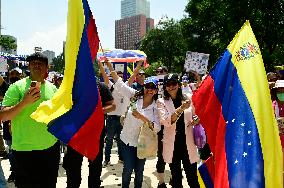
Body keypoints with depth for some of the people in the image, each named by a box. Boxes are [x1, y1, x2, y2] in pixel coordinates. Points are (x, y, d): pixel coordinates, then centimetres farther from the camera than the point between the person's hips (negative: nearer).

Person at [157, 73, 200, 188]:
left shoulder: (188, 99, 2)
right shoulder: (162, 102, -3)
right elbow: (166, 122, -17)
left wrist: (196, 120, -6)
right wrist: (181, 108, -26)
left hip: (188, 143, 1)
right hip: (172, 145, 0)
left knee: (192, 178, 7)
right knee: (176, 178, 17)